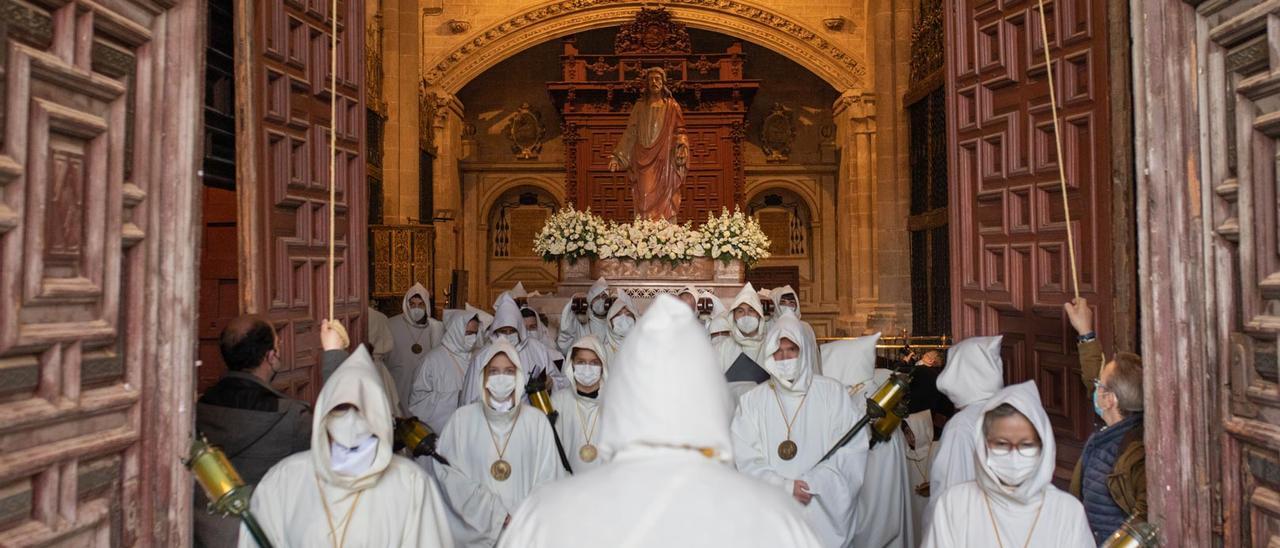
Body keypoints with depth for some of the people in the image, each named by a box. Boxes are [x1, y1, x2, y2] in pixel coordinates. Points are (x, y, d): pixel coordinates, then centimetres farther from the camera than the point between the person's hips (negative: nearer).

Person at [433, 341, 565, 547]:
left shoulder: (537, 421, 0)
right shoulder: (462, 418, -1)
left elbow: (547, 478, 1)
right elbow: (448, 472, -6)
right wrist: (493, 514, -10)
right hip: (475, 529, 0)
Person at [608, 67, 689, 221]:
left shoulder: (672, 106, 7)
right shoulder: (640, 106, 10)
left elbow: (679, 133, 5)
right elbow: (630, 134, 8)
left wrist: (681, 148, -15)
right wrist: (617, 157, 0)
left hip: (665, 162, -1)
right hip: (643, 162, 1)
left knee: (665, 203, -4)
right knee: (644, 202, -4)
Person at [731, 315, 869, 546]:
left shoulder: (832, 392, 2)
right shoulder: (751, 401, 2)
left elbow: (852, 449, -3)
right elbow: (747, 460, -2)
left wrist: (813, 485, -12)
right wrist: (785, 486, -14)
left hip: (825, 509, 0)